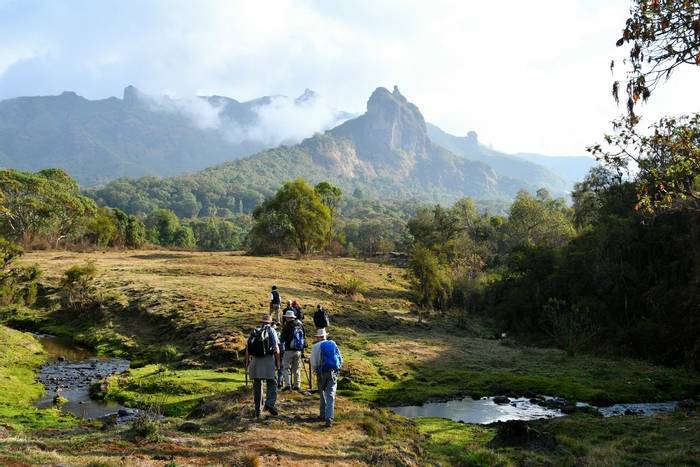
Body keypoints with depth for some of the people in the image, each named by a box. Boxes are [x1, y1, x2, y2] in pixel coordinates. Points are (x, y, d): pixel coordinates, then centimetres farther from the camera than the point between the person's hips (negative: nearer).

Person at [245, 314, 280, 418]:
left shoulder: (254, 331, 13)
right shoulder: (271, 330, 3)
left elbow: (247, 348, 10)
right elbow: (276, 348, -6)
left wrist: (247, 361, 16)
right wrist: (278, 362, -2)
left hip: (255, 360, 4)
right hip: (268, 359, -4)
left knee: (257, 384, 12)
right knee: (272, 382, 2)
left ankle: (258, 409, 15)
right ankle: (270, 403, -19)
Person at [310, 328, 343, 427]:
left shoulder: (316, 346, -3)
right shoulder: (333, 344, 7)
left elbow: (313, 363, -5)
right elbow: (340, 360, 9)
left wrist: (316, 371, 14)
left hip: (322, 373, -1)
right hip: (333, 373, 1)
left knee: (322, 393, 20)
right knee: (331, 396, -3)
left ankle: (323, 414, 27)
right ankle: (329, 418, -14)